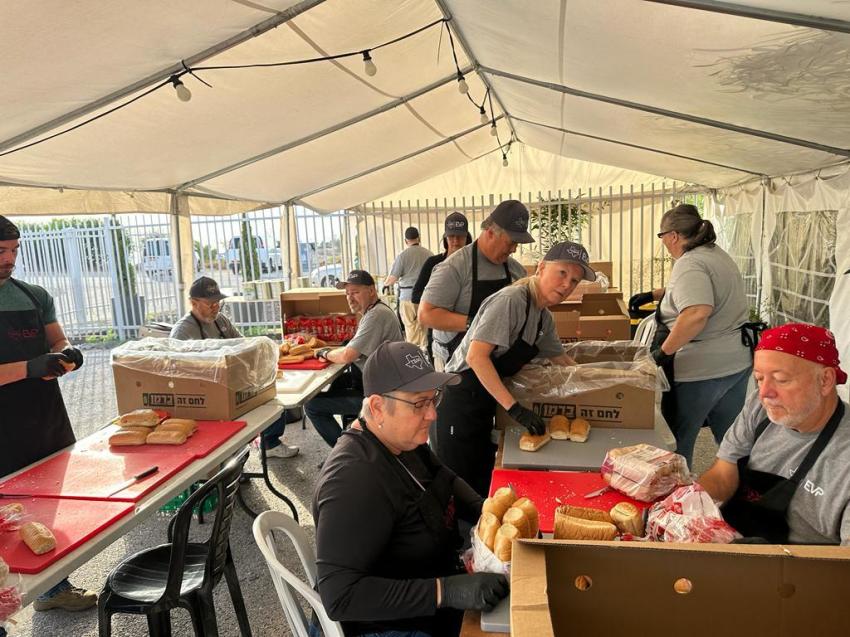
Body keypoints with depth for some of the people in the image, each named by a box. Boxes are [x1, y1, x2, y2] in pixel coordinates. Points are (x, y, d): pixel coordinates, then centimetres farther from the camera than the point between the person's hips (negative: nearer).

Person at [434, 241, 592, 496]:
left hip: (485, 407, 9)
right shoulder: (511, 300, -18)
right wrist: (515, 408, -26)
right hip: (457, 406, -9)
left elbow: (561, 360, 26)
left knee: (482, 488, 16)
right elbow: (476, 356, -26)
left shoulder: (544, 317, 9)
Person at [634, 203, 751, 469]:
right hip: (738, 363, 9)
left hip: (701, 369, -9)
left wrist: (664, 351, -25)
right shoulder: (717, 254, 11)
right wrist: (654, 294, 29)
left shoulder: (689, 264, -19)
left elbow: (697, 313, -34)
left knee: (676, 443, 9)